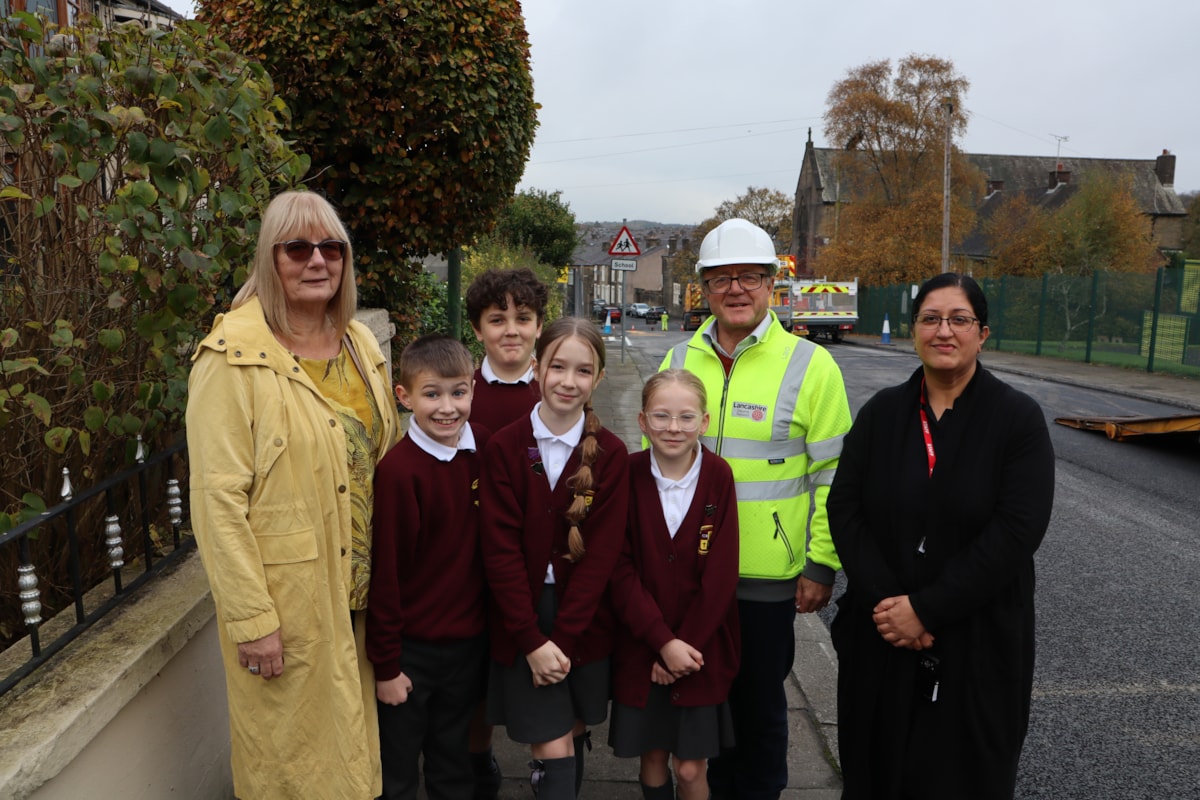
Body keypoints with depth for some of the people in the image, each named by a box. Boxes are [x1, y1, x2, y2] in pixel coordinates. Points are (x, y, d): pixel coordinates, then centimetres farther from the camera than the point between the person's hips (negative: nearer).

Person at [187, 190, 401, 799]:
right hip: (286, 598, -6)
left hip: (362, 587, 6)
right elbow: (218, 497, -16)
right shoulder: (235, 355, -14)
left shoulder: (359, 342, 6)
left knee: (355, 736, 21)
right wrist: (250, 618, -17)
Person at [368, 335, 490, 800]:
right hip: (412, 644, -4)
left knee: (453, 761, 24)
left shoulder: (483, 447, -6)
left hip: (469, 638, 5)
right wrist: (385, 664, -10)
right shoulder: (398, 469, -21)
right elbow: (385, 572, -16)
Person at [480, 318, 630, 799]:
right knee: (551, 749, -2)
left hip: (584, 621, 1)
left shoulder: (611, 454, -5)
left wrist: (561, 638, -12)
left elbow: (601, 552, -8)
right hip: (522, 620, -1)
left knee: (573, 735, 15)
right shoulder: (505, 448, -7)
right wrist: (533, 640, -13)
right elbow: (500, 548, -9)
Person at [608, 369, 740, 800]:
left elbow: (720, 575, -9)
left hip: (702, 650, 0)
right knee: (653, 756, 13)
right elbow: (620, 569, -9)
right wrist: (663, 642, -15)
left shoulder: (718, 476, -9)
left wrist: (685, 646, -12)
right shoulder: (628, 475, -8)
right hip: (641, 649, 1)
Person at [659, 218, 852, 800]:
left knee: (760, 700, 15)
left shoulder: (811, 366, -8)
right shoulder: (679, 361, 3)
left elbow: (832, 477, -6)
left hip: (768, 576, -3)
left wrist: (822, 565, -7)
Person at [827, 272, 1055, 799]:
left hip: (977, 641, -2)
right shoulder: (880, 413, 2)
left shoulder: (1019, 418, -7)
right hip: (882, 636, 3)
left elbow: (1017, 531, -16)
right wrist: (885, 602, -15)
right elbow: (844, 510, -3)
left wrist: (927, 609, -18)